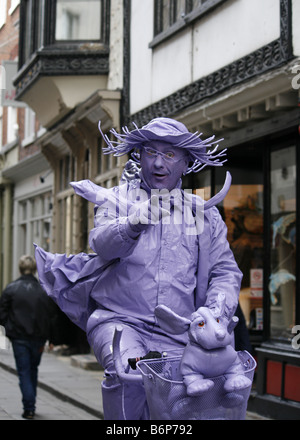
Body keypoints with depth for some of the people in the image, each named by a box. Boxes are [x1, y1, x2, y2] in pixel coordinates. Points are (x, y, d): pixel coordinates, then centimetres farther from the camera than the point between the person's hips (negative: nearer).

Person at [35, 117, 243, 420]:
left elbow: (226, 272, 10)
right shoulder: (118, 199, 7)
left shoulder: (203, 213, 13)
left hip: (176, 335, 3)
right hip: (120, 319, -2)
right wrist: (134, 223, -34)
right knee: (128, 373, -32)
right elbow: (102, 243, -12)